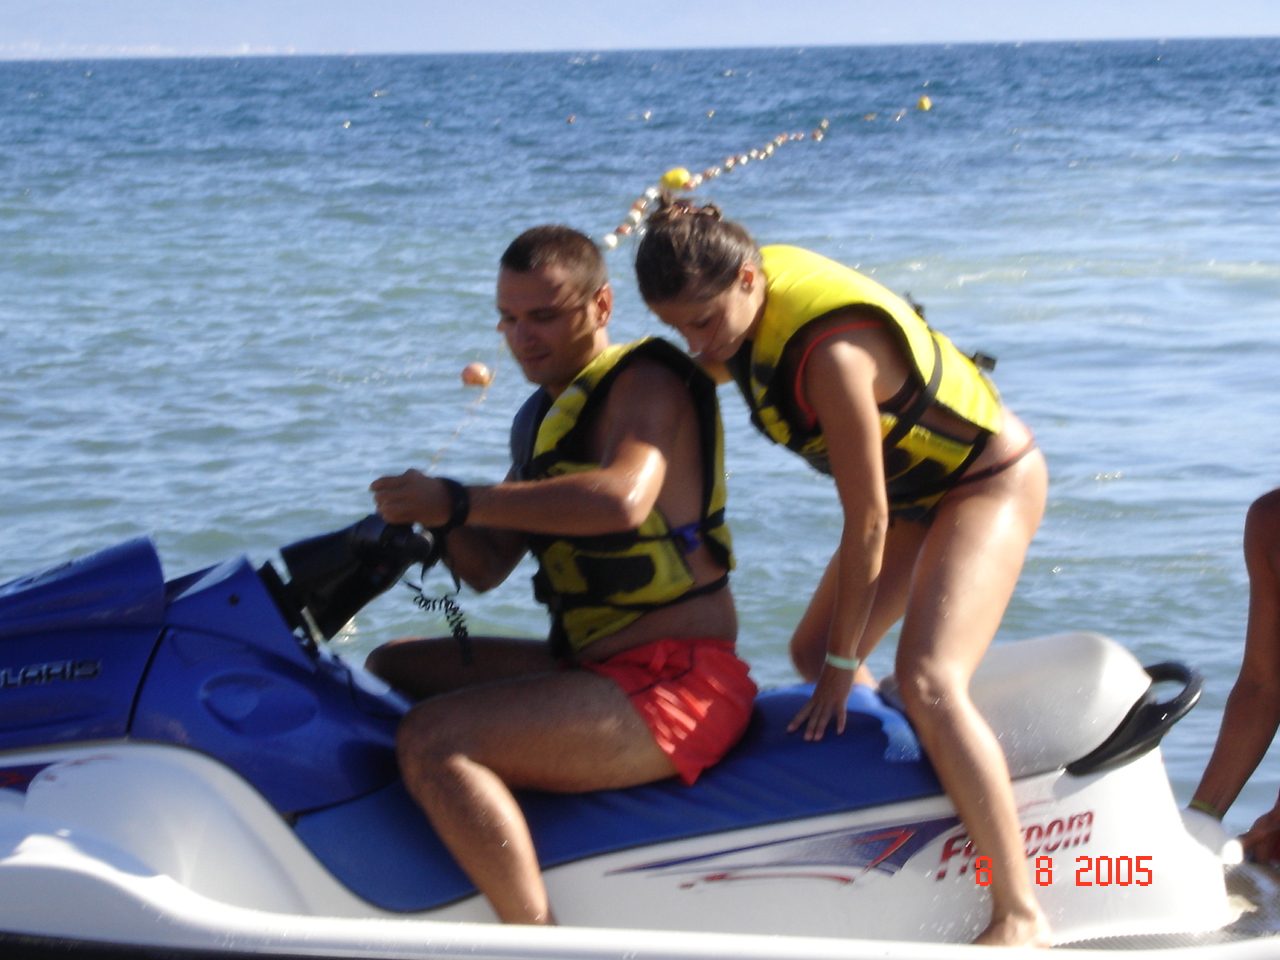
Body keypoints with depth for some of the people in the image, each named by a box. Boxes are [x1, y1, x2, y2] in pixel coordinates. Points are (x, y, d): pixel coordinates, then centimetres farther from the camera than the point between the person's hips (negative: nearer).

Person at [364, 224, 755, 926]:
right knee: (388, 670, 18)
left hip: (679, 688, -10)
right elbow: (488, 567, 19)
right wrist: (437, 521, -4)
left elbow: (621, 499, -32)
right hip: (586, 665, 10)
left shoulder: (647, 383, -10)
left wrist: (459, 500, -28)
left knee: (433, 741, -27)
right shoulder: (540, 418, 20)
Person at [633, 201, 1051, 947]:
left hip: (989, 484, -10)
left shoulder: (831, 351, -35)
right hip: (919, 487, 10)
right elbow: (704, 373, 15)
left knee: (926, 682, -26)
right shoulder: (742, 307, -10)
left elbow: (867, 522, -27)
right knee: (812, 656, 14)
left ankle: (1021, 913, -25)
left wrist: (843, 663, -18)